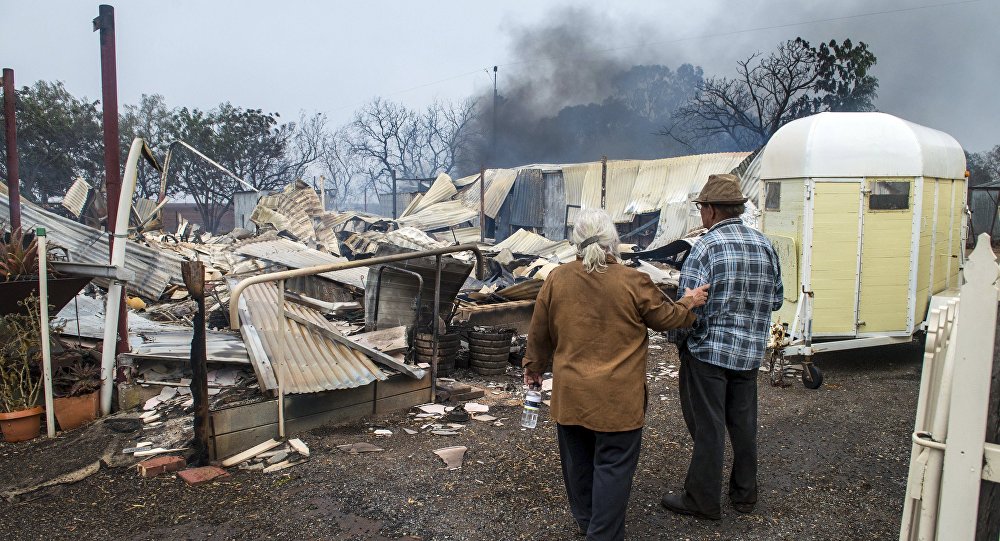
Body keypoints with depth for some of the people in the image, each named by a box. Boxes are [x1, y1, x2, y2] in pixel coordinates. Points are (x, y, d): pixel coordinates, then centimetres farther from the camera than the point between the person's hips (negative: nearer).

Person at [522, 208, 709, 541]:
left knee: (578, 461, 19)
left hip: (570, 393, 4)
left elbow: (539, 332, 6)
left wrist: (534, 367, 22)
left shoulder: (556, 280, -4)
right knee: (612, 466, 6)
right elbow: (665, 318, 2)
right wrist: (689, 302, 22)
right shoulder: (633, 282, -13)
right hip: (618, 397, -4)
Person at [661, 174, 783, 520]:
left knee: (708, 428, 4)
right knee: (743, 425, 17)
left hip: (708, 351, -6)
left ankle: (703, 501, 17)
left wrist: (681, 341, -3)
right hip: (750, 353, 6)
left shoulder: (706, 248, -17)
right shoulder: (764, 245, 3)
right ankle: (744, 494, 32)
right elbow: (776, 300, 11)